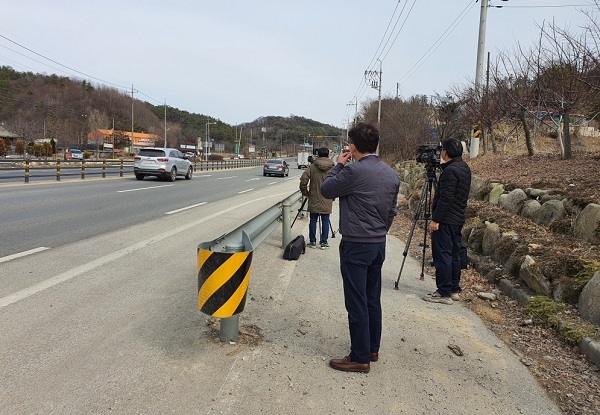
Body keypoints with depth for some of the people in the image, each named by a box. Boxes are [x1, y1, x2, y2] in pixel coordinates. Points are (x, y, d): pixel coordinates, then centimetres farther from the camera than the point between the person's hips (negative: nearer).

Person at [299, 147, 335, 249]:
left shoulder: (312, 167, -3)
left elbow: (303, 180, -9)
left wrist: (305, 193, 4)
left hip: (314, 200, 0)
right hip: (327, 201, 0)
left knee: (313, 221, 8)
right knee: (325, 221, 6)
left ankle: (312, 242, 13)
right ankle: (324, 242, 9)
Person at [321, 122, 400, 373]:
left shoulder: (354, 171, -18)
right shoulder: (392, 174, 6)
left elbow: (326, 190, -5)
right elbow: (392, 211, 13)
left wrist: (338, 165, 6)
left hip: (356, 246, -8)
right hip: (379, 244, 8)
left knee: (357, 304, 0)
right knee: (372, 300, 17)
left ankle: (360, 358, 9)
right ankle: (372, 349, 29)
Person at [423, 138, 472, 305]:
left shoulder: (450, 170, -17)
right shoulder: (464, 168, 13)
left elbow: (445, 198, -22)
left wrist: (436, 219, -19)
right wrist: (443, 165, 23)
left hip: (445, 221, -10)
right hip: (458, 219, 10)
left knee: (442, 256, -5)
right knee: (454, 255, 14)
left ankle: (444, 293, -1)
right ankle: (454, 290, 21)